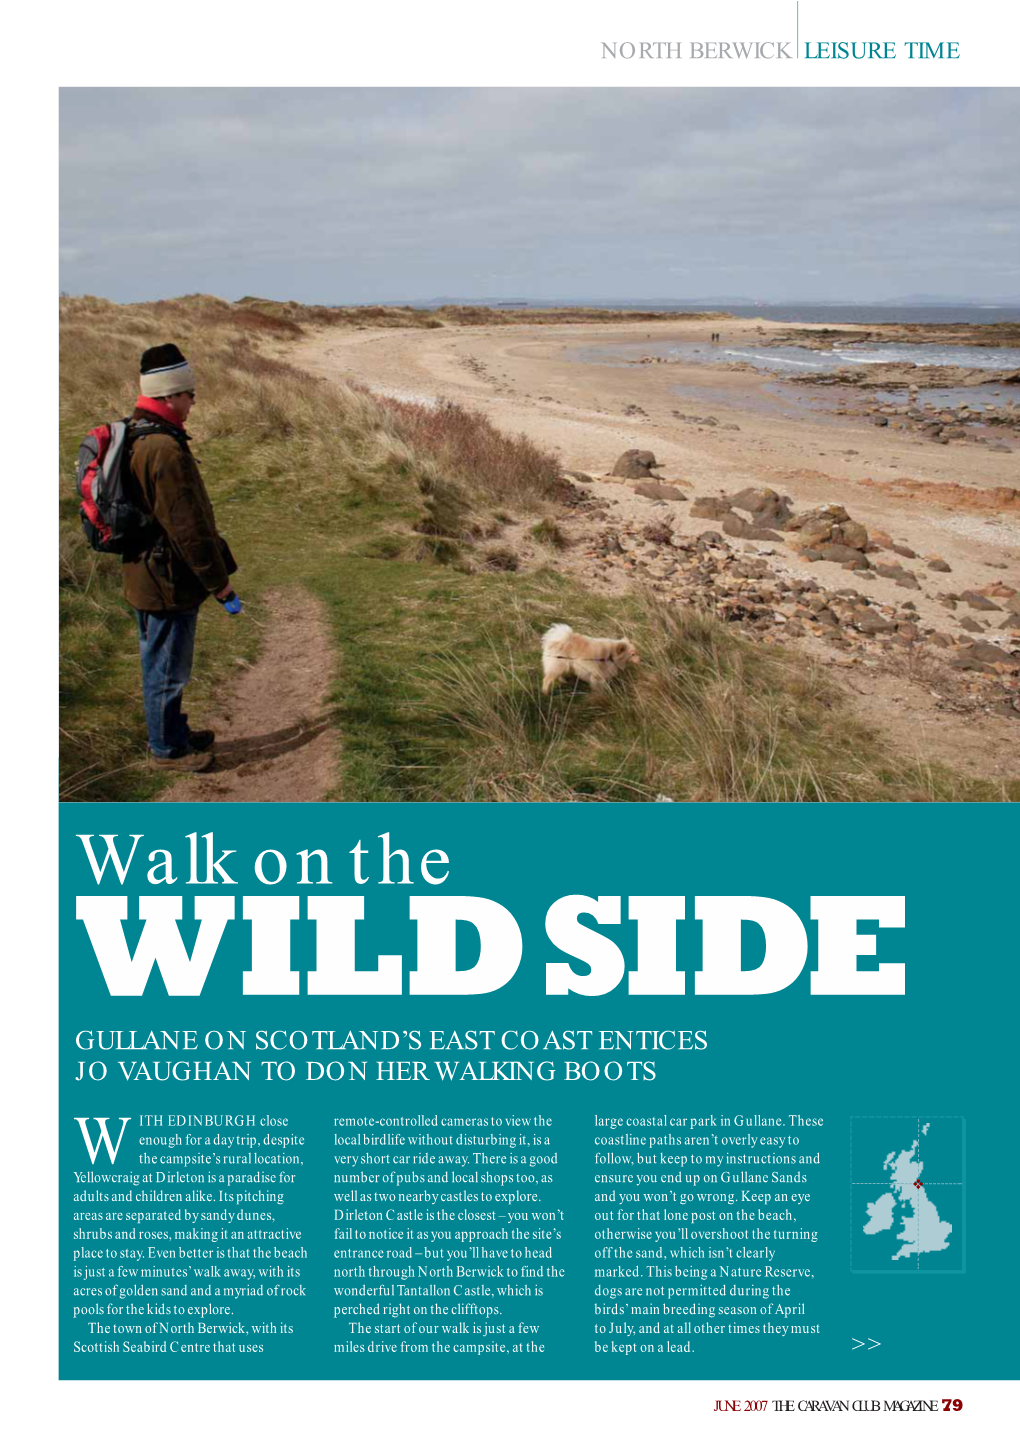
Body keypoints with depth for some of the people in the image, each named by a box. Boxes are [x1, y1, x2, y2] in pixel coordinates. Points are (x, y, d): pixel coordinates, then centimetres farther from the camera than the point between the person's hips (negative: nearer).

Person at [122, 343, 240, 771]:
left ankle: (173, 732, 38)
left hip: (146, 574, 10)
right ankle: (167, 748, 19)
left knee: (161, 663, 22)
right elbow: (188, 527, -25)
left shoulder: (135, 437, 8)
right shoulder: (167, 451, -25)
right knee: (167, 668, 5)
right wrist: (220, 583, -16)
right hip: (168, 583, -10)